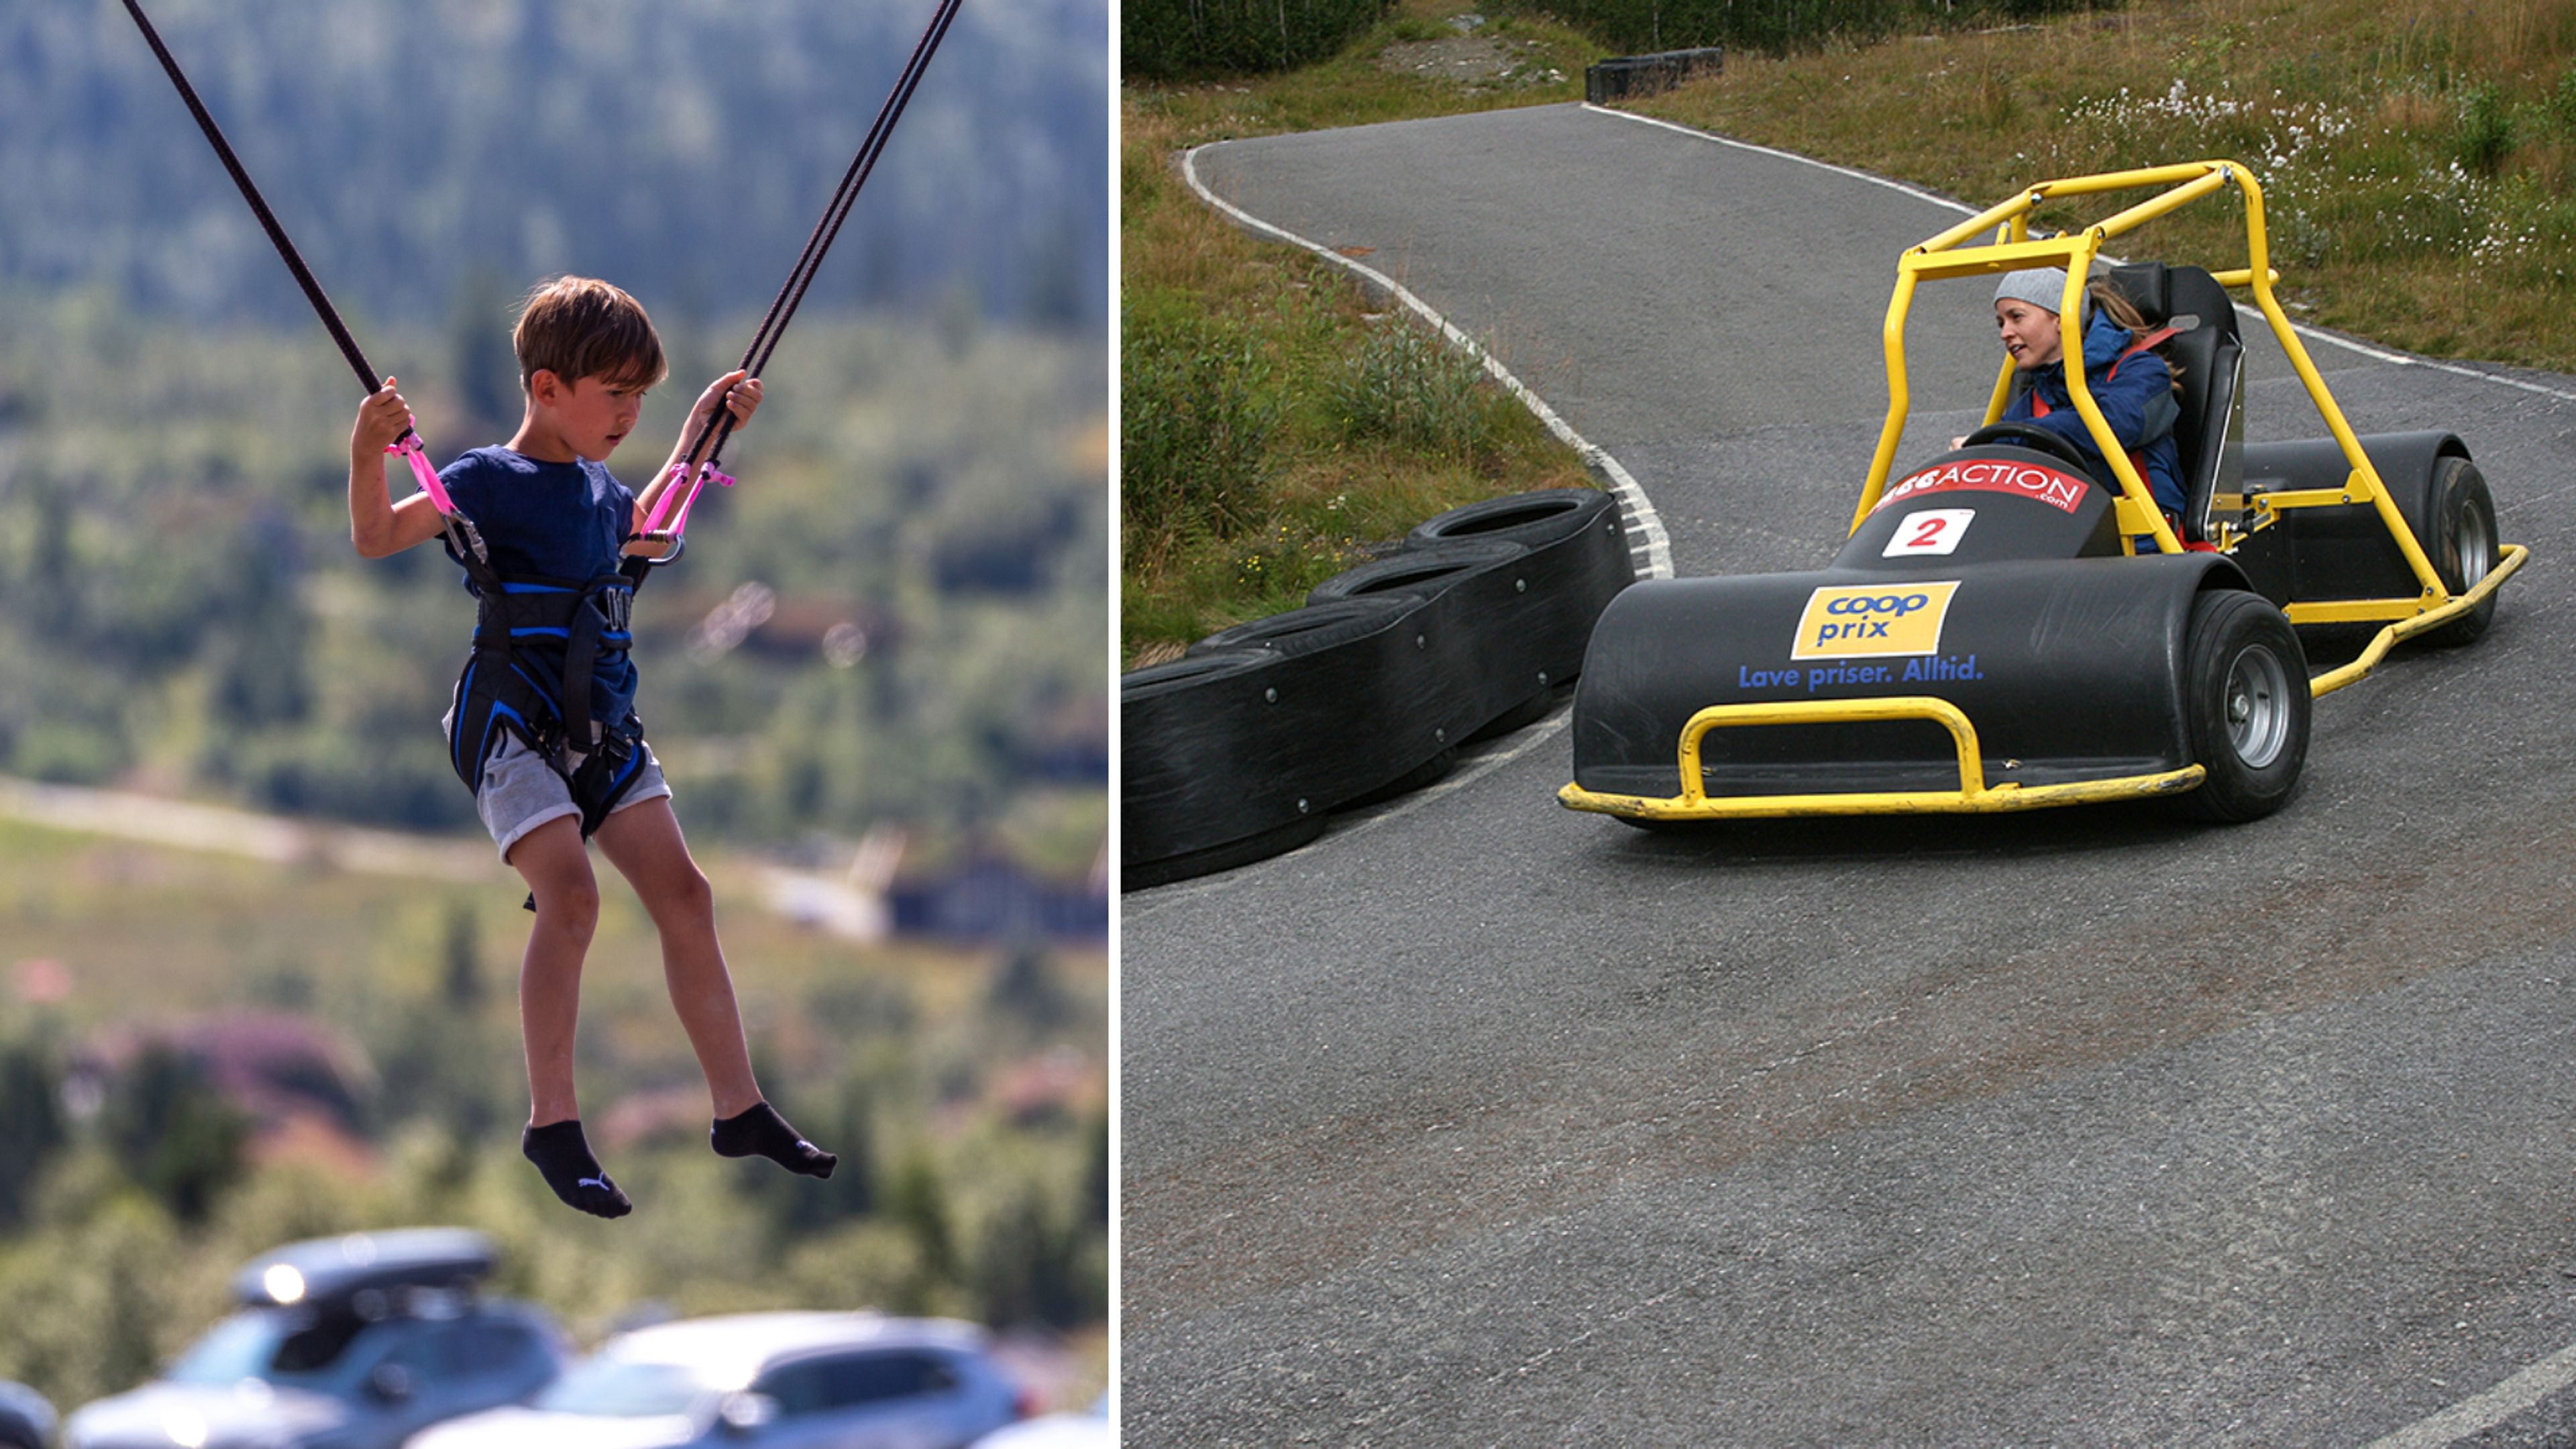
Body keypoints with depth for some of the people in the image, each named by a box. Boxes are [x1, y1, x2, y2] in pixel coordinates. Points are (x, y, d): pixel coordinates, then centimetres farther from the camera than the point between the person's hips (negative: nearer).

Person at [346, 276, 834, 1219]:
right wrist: (368, 452, -37)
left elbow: (641, 536, 37)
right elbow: (375, 537, -20)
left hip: (602, 727, 7)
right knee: (570, 894, -24)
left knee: (682, 894, 2)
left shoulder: (600, 487, 13)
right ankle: (551, 1124, -16)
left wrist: (699, 436, 34)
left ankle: (738, 1107, 11)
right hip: (513, 724, -7)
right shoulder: (489, 483, -9)